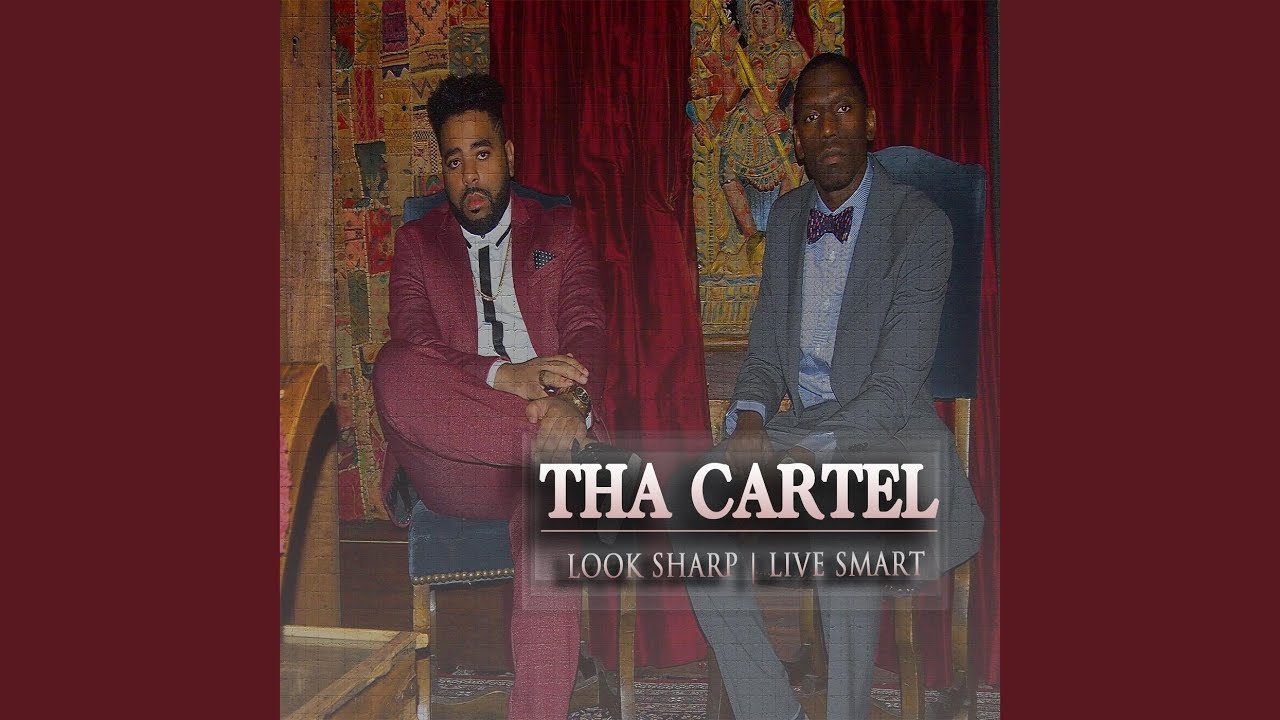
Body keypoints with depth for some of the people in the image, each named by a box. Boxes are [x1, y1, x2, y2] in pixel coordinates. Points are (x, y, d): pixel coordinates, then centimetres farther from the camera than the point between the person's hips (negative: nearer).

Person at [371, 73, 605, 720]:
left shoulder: (558, 229, 20)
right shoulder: (417, 241, 18)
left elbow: (586, 332, 4)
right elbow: (410, 346, -1)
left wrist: (573, 403, -20)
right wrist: (503, 376, -21)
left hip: (550, 424, 0)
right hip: (452, 469, 1)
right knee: (392, 370, -31)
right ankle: (574, 446, -32)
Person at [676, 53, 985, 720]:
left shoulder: (921, 224, -10)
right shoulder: (787, 215, 10)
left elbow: (897, 382, -16)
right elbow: (765, 343, 12)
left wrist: (813, 452, -27)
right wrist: (749, 417, -9)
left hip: (885, 433, -6)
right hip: (797, 427, 6)